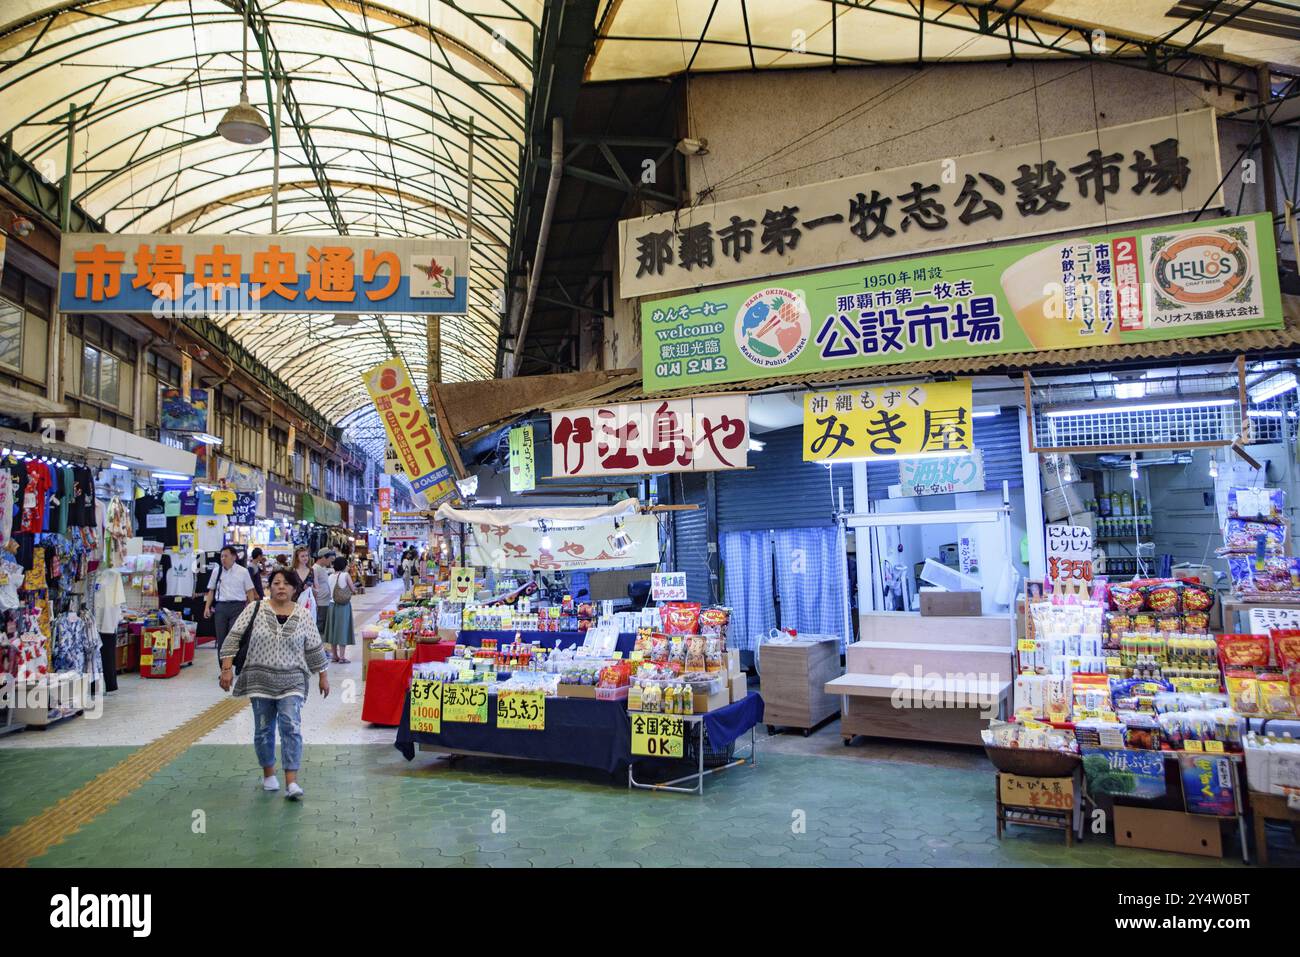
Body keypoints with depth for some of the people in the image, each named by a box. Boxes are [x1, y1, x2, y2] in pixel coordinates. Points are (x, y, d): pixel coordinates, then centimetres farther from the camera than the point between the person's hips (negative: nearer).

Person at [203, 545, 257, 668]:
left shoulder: (243, 571, 0)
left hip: (237, 606, -3)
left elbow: (250, 591, 2)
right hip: (220, 607, 3)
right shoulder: (216, 571, 8)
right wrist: (207, 607, 5)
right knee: (221, 639, 6)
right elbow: (211, 590, 14)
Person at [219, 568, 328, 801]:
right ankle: (268, 773, 30)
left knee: (291, 727, -11)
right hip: (260, 680, 1)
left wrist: (323, 676, 10)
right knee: (264, 729, 9)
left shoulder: (303, 616, 1)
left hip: (291, 682, 0)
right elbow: (233, 638, -3)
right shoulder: (255, 610, -2)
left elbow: (314, 648, 7)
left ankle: (291, 782, -10)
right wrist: (227, 668, -10)